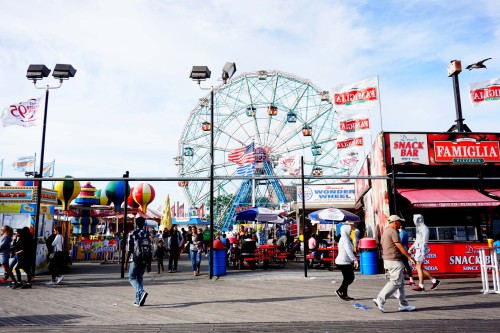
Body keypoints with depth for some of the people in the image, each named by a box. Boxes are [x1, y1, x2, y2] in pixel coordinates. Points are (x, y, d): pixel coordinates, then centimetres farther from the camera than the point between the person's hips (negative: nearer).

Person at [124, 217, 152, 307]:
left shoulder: (132, 234, -6)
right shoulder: (147, 234, 5)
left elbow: (129, 250, -9)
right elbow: (150, 250, 4)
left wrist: (125, 262, 0)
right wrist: (149, 264, 9)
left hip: (135, 260, -4)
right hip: (144, 261, 4)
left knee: (132, 278, 7)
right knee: (140, 278, 14)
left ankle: (141, 292, -18)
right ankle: (138, 300, 14)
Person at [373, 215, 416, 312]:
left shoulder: (385, 231, 17)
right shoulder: (393, 231, -13)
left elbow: (382, 244, 19)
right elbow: (400, 246, -15)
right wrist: (409, 257, -7)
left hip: (386, 260, 10)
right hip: (394, 261, -10)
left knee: (400, 282, 13)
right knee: (395, 282, -8)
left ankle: (403, 304, 15)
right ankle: (380, 300, -11)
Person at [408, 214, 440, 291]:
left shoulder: (424, 228, -12)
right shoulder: (419, 228, 17)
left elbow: (425, 241, -19)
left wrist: (423, 252, -24)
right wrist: (412, 247, 26)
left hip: (421, 250, -10)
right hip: (418, 250, 10)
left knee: (419, 267, -7)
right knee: (420, 268, 11)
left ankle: (421, 286, -3)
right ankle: (434, 281, 17)